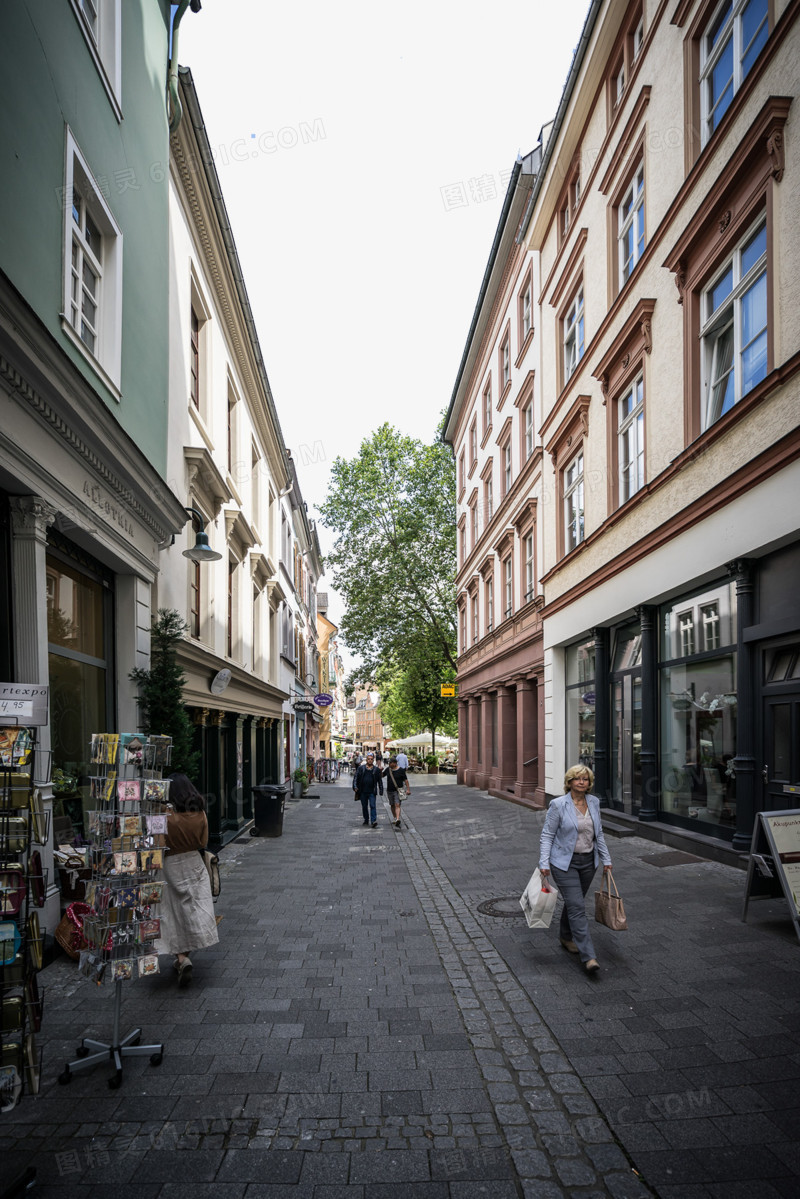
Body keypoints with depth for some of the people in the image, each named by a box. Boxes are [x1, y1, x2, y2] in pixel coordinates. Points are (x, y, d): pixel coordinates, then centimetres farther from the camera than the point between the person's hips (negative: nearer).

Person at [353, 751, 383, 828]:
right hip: (363, 792, 1)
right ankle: (366, 819, 28)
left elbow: (379, 781, 11)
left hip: (372, 792, -1)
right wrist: (355, 787, -8)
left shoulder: (376, 769, 5)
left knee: (373, 806, -11)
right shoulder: (361, 768, 4)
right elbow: (356, 778, 3)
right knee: (364, 806, 12)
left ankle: (373, 821, -14)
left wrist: (381, 790, 7)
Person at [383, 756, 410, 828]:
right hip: (389, 791, 5)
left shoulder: (401, 770, -9)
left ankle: (398, 820, -31)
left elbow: (406, 780, -7)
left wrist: (408, 789, -13)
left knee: (397, 805, -18)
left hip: (398, 791, -5)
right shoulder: (388, 769, 4)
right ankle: (395, 819, 29)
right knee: (392, 805, 13)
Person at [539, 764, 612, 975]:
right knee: (577, 907, -10)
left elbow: (598, 833, 13)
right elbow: (547, 835, -10)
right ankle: (589, 957, -9)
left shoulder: (594, 802, 2)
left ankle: (566, 937, 41)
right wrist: (544, 863, -16)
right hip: (565, 863, -5)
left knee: (573, 902, 18)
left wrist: (606, 859, 12)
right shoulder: (558, 805, -13)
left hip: (588, 861, 5)